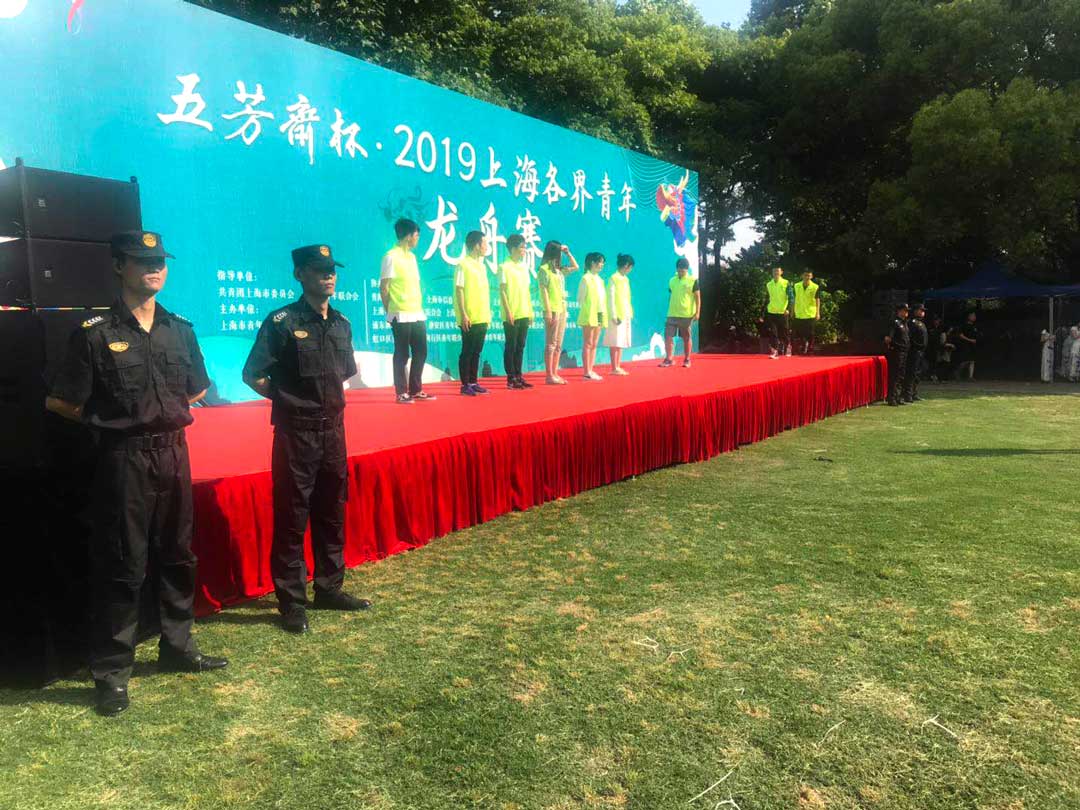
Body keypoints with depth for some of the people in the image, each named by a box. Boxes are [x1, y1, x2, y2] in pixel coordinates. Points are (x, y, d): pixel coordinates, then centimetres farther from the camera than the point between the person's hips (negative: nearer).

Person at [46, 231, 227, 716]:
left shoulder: (180, 329, 7)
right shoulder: (95, 333, -8)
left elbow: (198, 389, 20)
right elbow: (59, 402, -6)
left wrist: (167, 410, 9)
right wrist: (109, 420, 0)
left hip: (173, 453, 5)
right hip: (125, 458, -5)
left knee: (177, 557, 14)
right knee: (123, 566, 1)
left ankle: (177, 648, 30)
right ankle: (111, 672, 14)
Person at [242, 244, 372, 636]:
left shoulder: (341, 323, 8)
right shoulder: (282, 322, -10)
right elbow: (252, 375, -9)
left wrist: (330, 399, 10)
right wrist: (288, 399, -4)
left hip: (333, 430, 6)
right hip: (296, 433, -6)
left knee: (332, 514, 14)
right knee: (292, 519, 1)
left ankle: (329, 589, 28)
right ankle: (292, 601, 12)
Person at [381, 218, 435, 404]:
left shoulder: (411, 256, 16)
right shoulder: (391, 256, -7)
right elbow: (384, 288, -8)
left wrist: (420, 308, 12)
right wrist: (390, 313, -6)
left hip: (417, 314, 8)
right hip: (401, 315, -8)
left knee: (420, 353, 9)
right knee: (402, 355, -1)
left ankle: (416, 390, 18)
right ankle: (401, 393, 6)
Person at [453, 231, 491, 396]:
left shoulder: (481, 266, 15)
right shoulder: (463, 264, -9)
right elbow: (459, 291, -12)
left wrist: (488, 314, 14)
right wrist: (463, 315, -17)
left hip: (482, 318, 7)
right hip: (470, 319, -7)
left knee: (476, 351, 11)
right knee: (467, 351, -2)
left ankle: (474, 382, 18)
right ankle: (465, 385, 4)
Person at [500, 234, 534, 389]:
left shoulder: (524, 267, 14)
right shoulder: (505, 267, -6)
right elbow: (502, 291, -9)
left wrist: (530, 311, 12)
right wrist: (508, 311, -15)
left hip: (524, 314, 7)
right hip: (511, 315, -6)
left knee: (520, 346, 10)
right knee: (511, 346, -1)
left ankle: (518, 375, 16)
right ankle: (511, 378, 3)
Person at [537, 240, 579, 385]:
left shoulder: (560, 270, 15)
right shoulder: (544, 270, -6)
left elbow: (575, 266, 30)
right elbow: (543, 291, -11)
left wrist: (568, 252, 20)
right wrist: (548, 311, -17)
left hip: (562, 309, 8)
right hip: (552, 310, -8)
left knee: (558, 345, 8)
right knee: (551, 343, -7)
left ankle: (554, 374, 12)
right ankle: (549, 376, -6)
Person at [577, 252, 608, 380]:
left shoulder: (599, 279, 15)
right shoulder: (586, 278, -6)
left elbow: (602, 297, 16)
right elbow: (580, 298, -7)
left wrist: (602, 314, 9)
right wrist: (585, 312, -11)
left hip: (598, 316, 7)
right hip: (589, 316, -7)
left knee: (594, 344, 8)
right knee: (587, 344, -5)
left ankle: (591, 370, 12)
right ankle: (586, 372, -3)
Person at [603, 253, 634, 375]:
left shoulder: (625, 279, 14)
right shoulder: (614, 278, -9)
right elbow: (611, 298, -12)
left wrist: (630, 313, 8)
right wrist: (614, 315, -17)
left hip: (625, 315, 8)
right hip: (617, 315, -8)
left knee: (622, 342, 9)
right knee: (615, 342, -4)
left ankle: (618, 367, 14)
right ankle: (614, 368, 0)